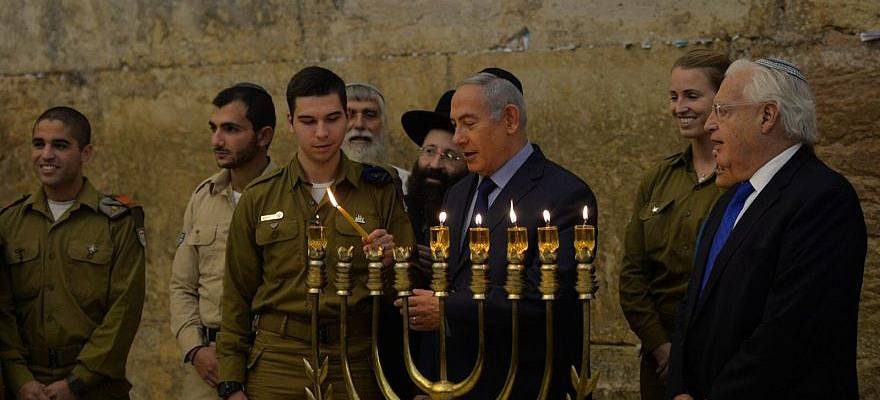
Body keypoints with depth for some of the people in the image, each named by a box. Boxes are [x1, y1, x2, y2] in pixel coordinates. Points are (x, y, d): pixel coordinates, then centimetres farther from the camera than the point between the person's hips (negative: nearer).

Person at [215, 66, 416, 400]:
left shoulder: (380, 190, 4)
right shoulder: (258, 199, 5)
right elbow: (237, 296, 8)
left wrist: (389, 264, -14)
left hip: (356, 368, 0)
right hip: (276, 368, 0)